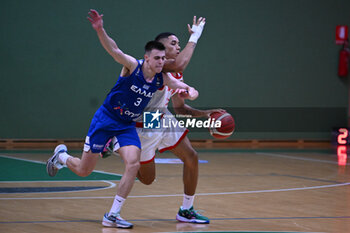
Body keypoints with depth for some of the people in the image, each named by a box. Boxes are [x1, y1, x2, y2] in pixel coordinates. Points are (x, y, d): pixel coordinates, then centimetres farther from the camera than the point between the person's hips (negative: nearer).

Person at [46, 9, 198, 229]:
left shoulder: (163, 78, -8)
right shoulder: (133, 66, -21)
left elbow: (194, 92, -8)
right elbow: (114, 50, -39)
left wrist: (188, 93, -33)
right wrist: (100, 30, -58)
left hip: (127, 125, 4)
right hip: (106, 119, -4)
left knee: (133, 164, -18)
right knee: (83, 170, 2)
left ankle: (113, 215, -7)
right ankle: (61, 156, 40)